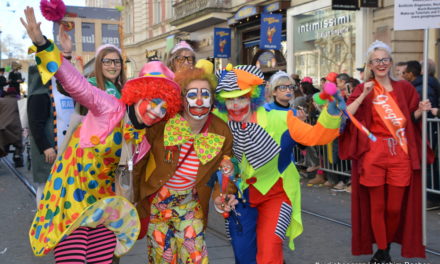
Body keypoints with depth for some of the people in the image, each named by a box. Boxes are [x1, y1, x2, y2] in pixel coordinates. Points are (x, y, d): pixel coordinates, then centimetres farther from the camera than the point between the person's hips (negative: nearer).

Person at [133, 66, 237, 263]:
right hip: (156, 199, -1)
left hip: (191, 201, 1)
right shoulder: (163, 123, -20)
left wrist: (221, 195, -14)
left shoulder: (221, 132, -12)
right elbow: (141, 156, -8)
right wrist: (136, 193, -6)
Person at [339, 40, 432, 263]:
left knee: (395, 207, 5)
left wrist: (420, 110, -3)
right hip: (373, 155, -2)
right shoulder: (363, 89, 2)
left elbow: (411, 119, 17)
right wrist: (363, 96, -20)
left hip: (400, 155, 2)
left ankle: (388, 243, 29)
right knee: (377, 205, 4)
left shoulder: (404, 88, 9)